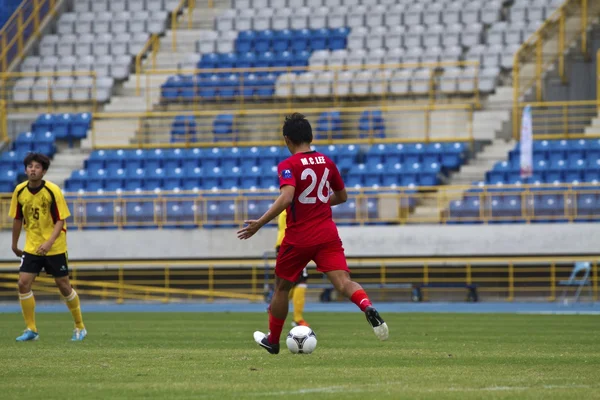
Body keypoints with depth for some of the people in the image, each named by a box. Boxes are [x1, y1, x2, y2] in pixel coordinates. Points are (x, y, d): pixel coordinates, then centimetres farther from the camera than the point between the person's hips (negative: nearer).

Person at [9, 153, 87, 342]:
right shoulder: (19, 191, -3)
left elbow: (60, 220, -14)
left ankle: (80, 328, 20)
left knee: (63, 285, 3)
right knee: (23, 283, -9)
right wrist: (14, 245, 16)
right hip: (31, 247, 3)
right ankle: (31, 330, 2)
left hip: (55, 248, -3)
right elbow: (17, 219, 9)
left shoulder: (53, 191, -15)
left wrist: (49, 242, -27)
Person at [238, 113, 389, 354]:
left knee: (282, 287, 17)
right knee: (343, 282, -11)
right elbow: (342, 197, 21)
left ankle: (273, 341, 30)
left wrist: (259, 224, -25)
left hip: (298, 239, -3)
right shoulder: (326, 162, 9)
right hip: (328, 235, 3)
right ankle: (368, 307, -43)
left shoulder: (288, 166, -9)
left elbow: (286, 198, -26)